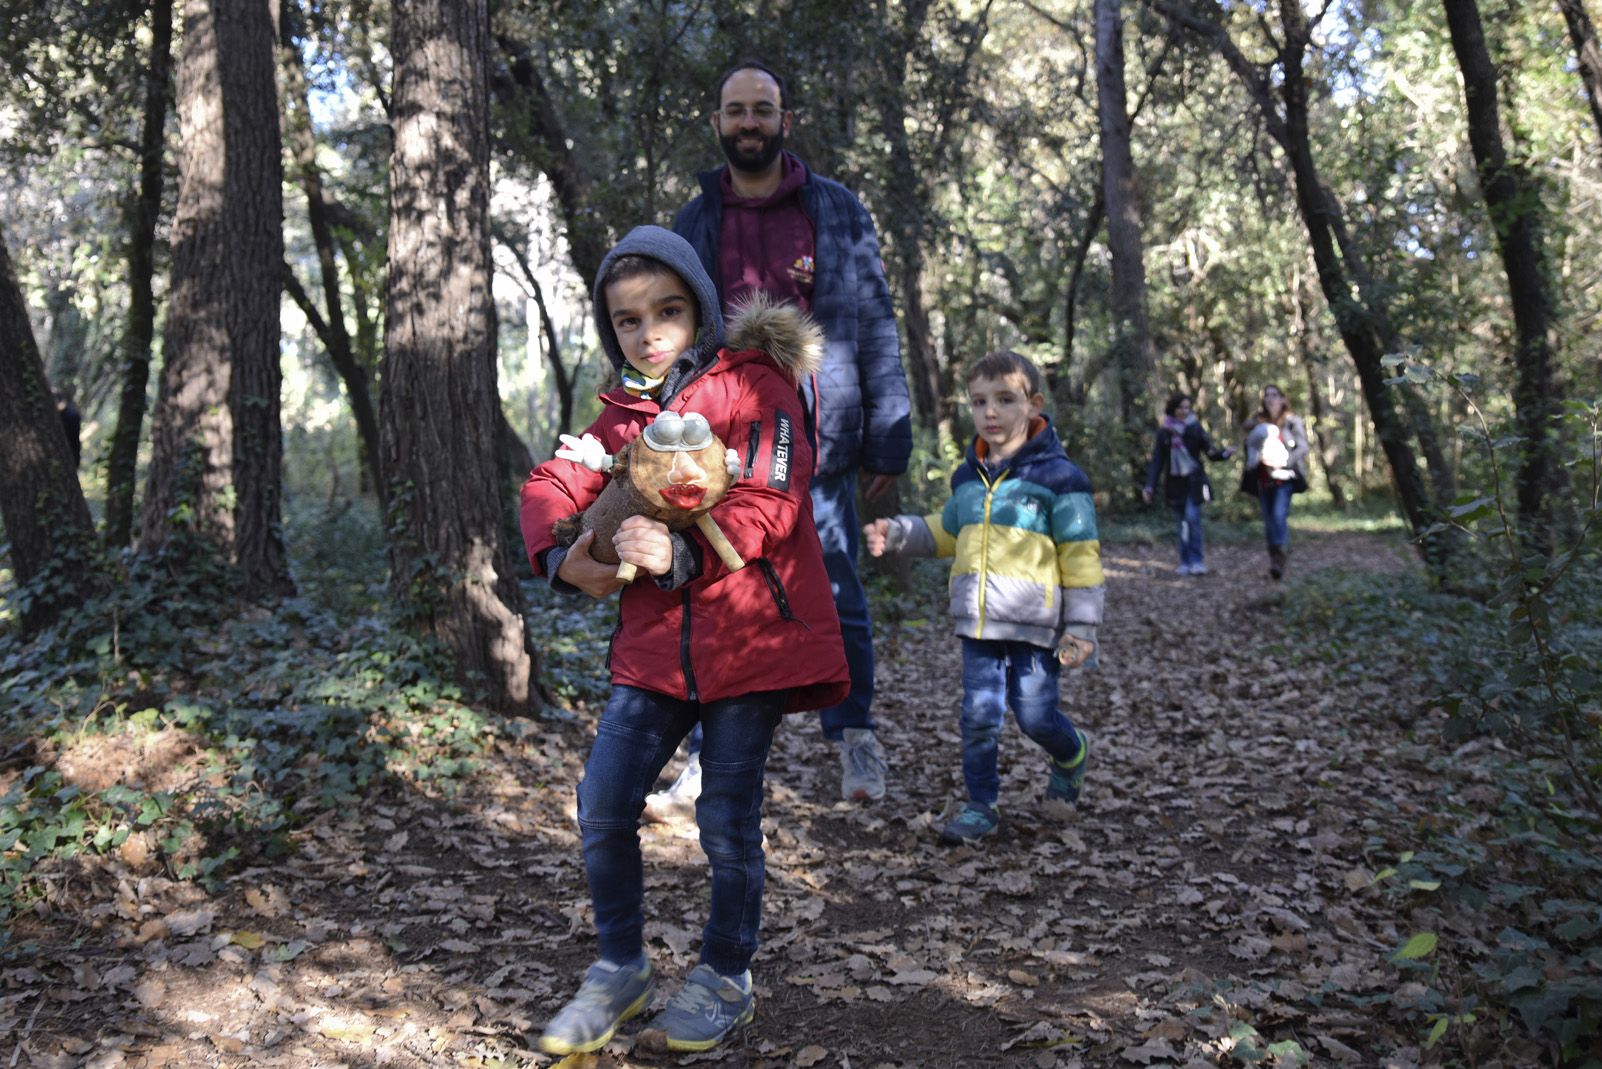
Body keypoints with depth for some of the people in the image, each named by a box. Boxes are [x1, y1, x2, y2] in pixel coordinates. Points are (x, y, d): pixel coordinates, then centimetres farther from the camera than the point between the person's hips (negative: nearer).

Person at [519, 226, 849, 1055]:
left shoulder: (751, 385, -6)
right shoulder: (622, 411, 12)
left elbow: (773, 503, -17)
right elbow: (551, 484, 12)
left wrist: (684, 554, -30)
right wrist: (560, 559, -8)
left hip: (748, 637, -5)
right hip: (654, 643, 5)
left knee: (728, 822, 4)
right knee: (602, 808, 2)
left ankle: (725, 979, 26)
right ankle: (620, 968, 24)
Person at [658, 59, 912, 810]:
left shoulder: (836, 211, 8)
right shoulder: (693, 226, 12)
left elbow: (875, 323, 5)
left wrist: (888, 433, -1)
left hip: (817, 446, -1)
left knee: (837, 603, 4)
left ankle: (855, 736, 23)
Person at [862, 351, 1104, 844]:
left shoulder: (1057, 476, -7)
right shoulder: (968, 477, 10)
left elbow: (1081, 556, -5)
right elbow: (945, 531, 26)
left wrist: (1081, 628, -7)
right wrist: (897, 533, 9)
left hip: (1034, 623, -4)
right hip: (978, 622, 5)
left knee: (1035, 714, 2)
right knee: (979, 715, 4)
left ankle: (1072, 754, 36)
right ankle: (981, 806, 18)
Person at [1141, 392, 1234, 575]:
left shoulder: (1195, 428, 1)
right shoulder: (1164, 432, 4)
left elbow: (1211, 452, -3)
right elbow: (1157, 460, 4)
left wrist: (1225, 453, -25)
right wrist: (1149, 486, -3)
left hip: (1194, 480, -2)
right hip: (1175, 483, 2)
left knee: (1192, 517, -15)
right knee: (1182, 522, 4)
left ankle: (1196, 562, -9)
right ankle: (1185, 562, 12)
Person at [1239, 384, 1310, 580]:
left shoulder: (1292, 422, 1)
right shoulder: (1257, 423, 12)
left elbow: (1303, 447, -4)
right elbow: (1249, 446, 15)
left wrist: (1284, 461, -17)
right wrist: (1257, 457, -7)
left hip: (1284, 477, -4)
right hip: (1263, 479, 4)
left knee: (1279, 515, -20)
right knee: (1269, 520, 7)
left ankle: (1280, 560, -21)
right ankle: (1274, 560, 16)